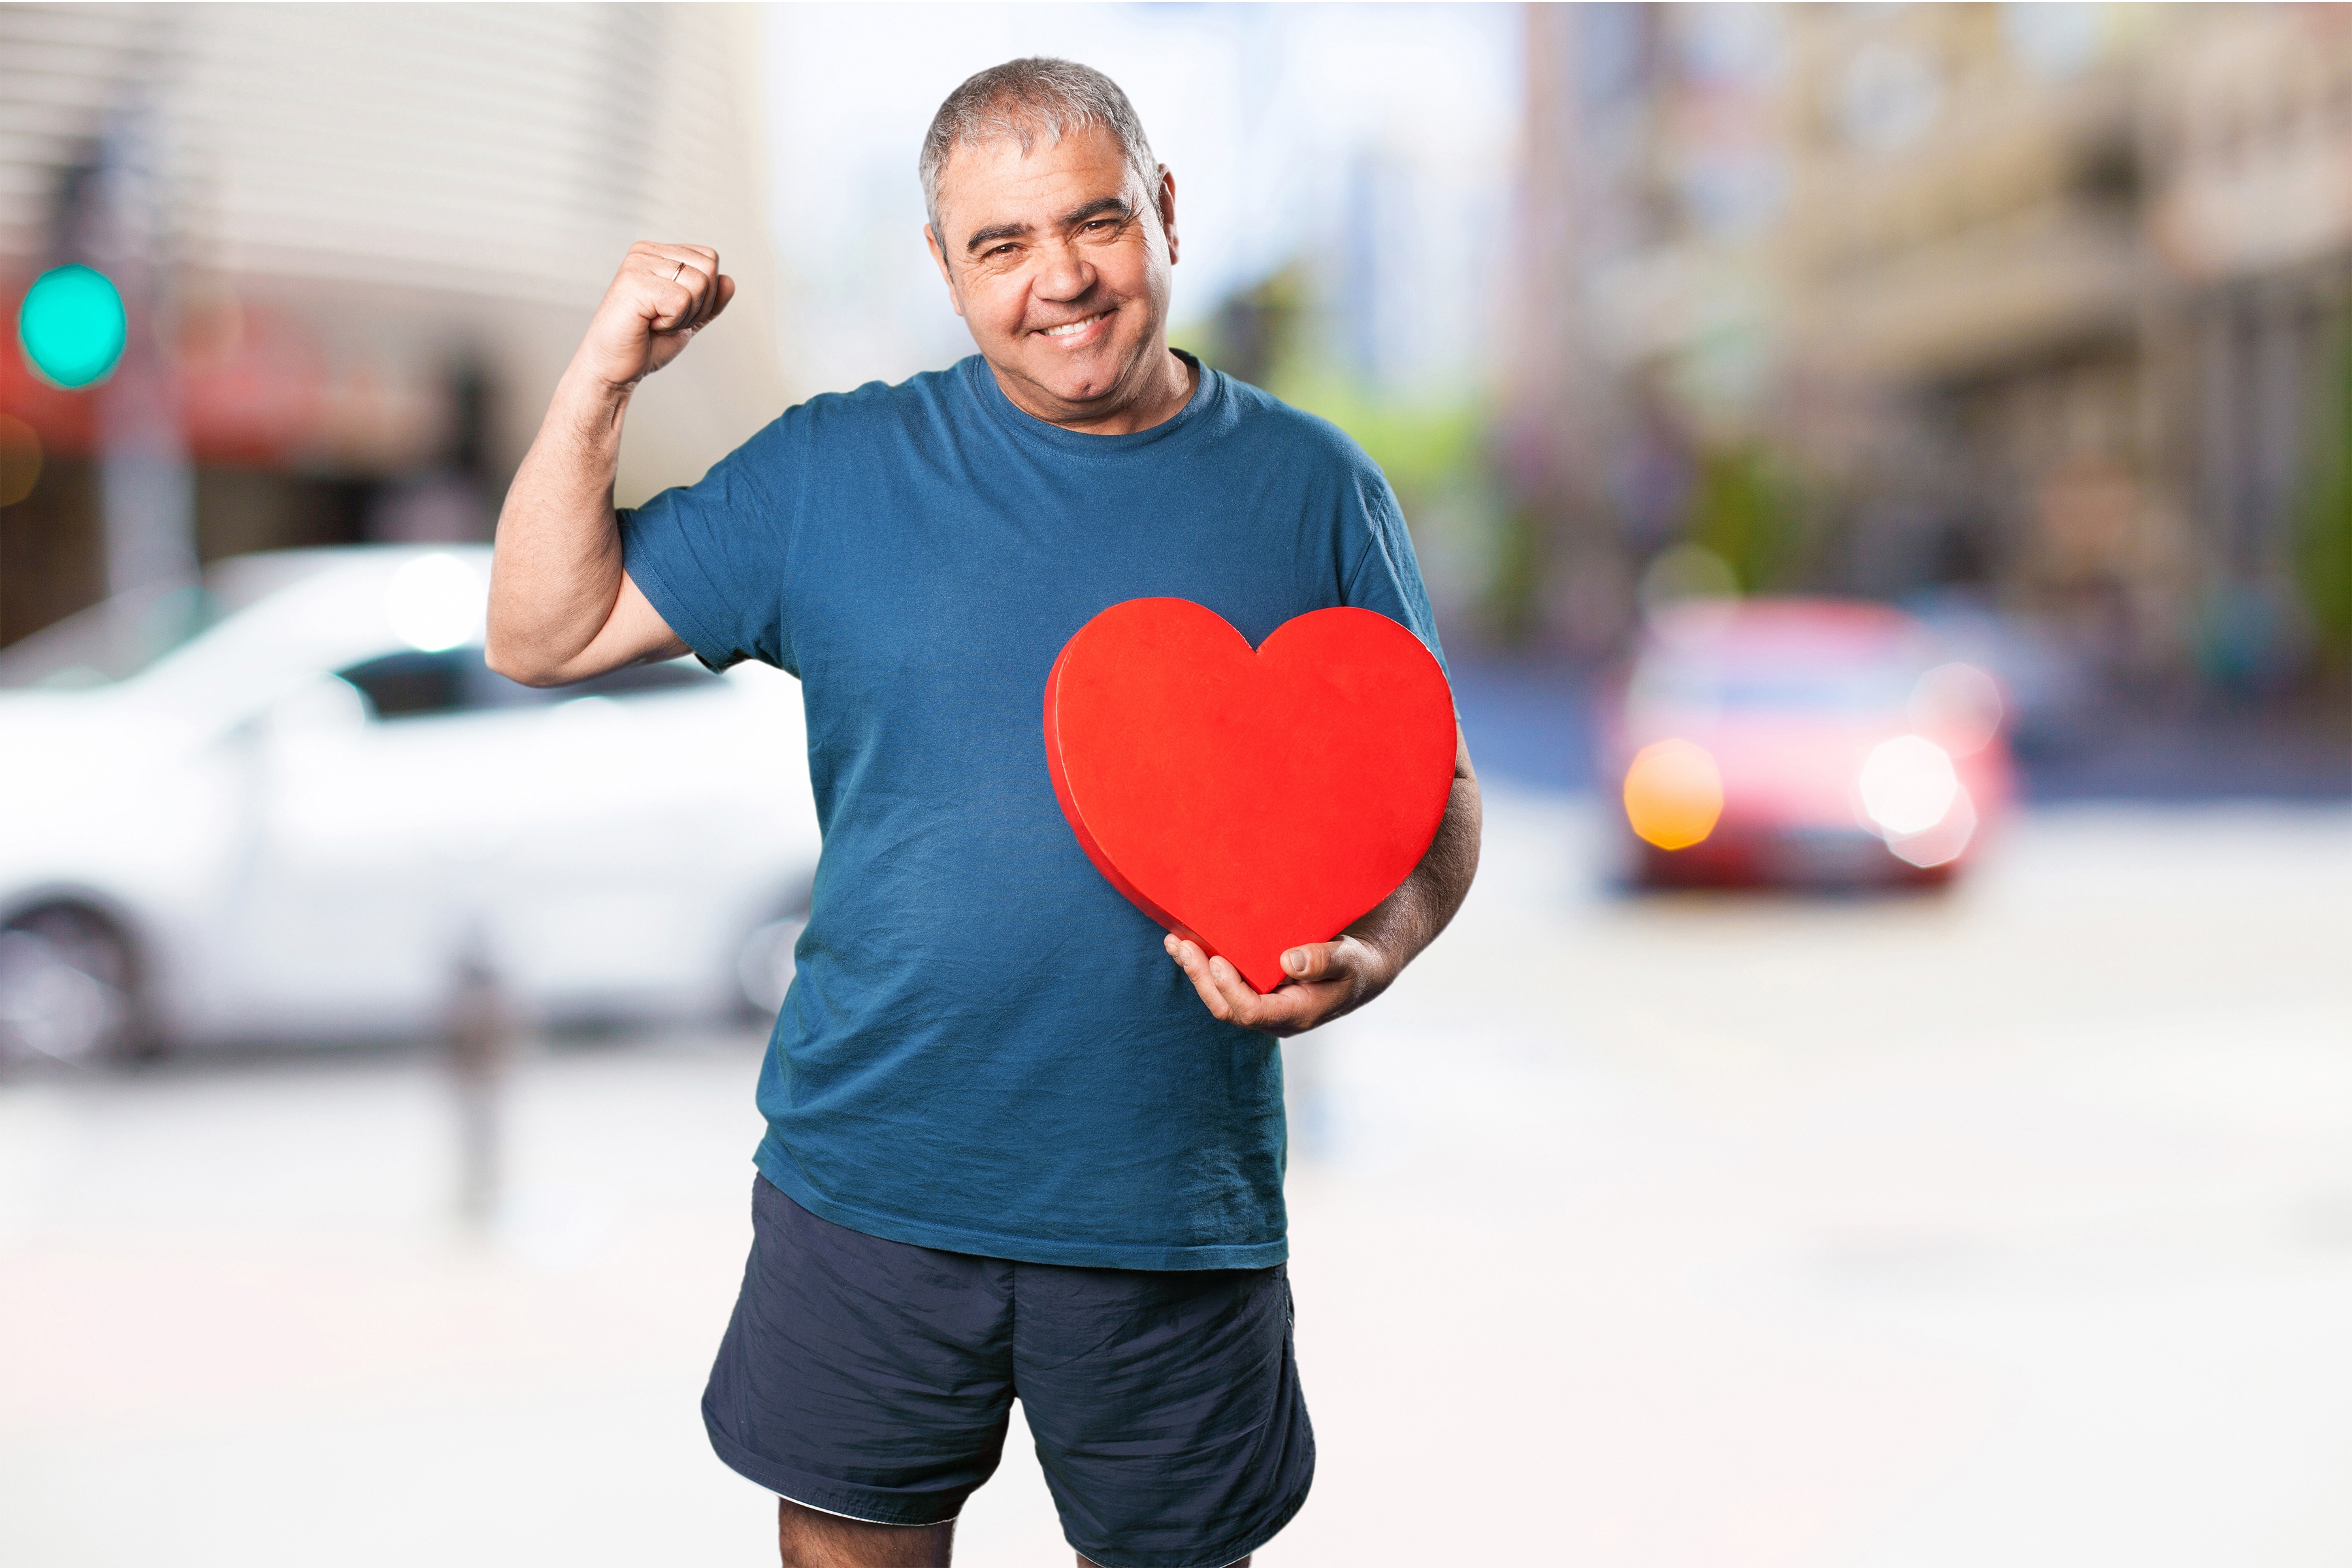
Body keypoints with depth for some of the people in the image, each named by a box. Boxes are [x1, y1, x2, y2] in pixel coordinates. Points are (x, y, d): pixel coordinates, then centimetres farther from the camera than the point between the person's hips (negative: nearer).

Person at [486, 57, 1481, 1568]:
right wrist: (601, 379, -9)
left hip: (1174, 1206, 0)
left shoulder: (1313, 490, 0)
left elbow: (1433, 791, 4)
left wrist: (1368, 957, -16)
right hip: (874, 1175, 1)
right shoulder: (831, 470, 1)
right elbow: (544, 635, 3)